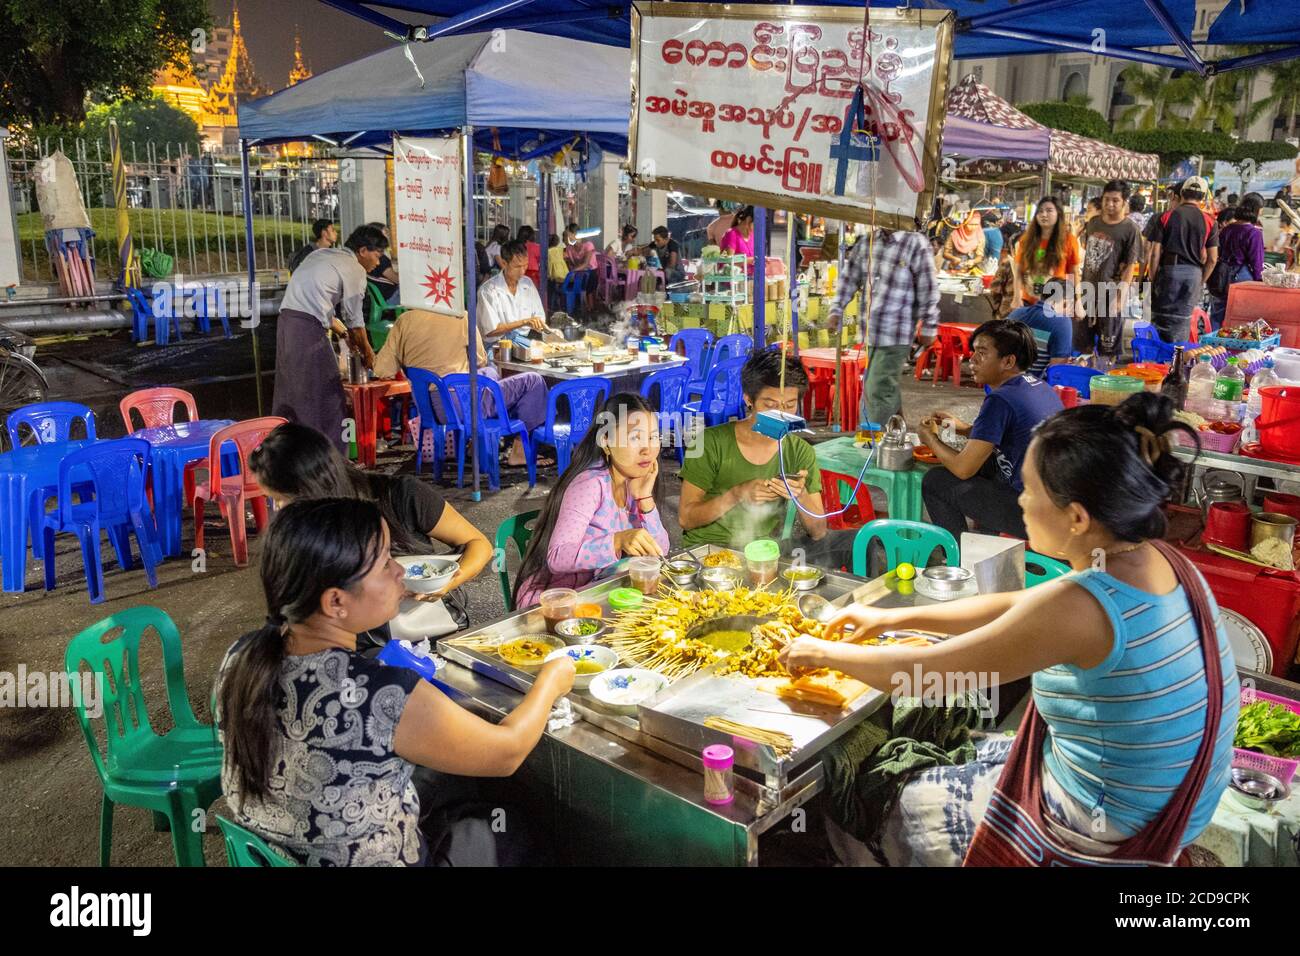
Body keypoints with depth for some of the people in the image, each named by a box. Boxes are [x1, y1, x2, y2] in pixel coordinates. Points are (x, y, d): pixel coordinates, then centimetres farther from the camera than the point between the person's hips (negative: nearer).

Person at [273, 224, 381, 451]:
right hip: (308, 328, -8)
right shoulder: (355, 270, -3)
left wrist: (342, 331, 29)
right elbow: (355, 320, 2)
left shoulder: (320, 254, 21)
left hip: (286, 319, 9)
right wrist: (368, 354, 15)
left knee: (289, 390, 16)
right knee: (326, 397, -2)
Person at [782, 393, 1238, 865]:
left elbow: (924, 672, -23)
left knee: (905, 804, 12)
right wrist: (891, 618, 9)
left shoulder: (1080, 605, -32)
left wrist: (823, 652, -7)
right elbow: (1016, 607, 6)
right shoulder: (1157, 561, -5)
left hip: (1111, 835, -8)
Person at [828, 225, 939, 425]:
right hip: (870, 329, 6)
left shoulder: (916, 244, -12)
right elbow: (849, 277, 14)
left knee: (879, 390, -7)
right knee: (889, 386, 21)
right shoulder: (866, 242, 5)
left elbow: (928, 288, -9)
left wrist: (928, 327, -5)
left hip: (896, 333, -6)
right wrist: (836, 311, 9)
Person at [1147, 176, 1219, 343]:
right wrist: (1201, 281, 14)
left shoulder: (1166, 217, -1)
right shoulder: (1209, 221, 3)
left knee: (1160, 317, 5)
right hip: (1194, 272, 1)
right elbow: (1212, 259, 2)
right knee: (1183, 320, 7)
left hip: (1169, 269, -1)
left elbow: (1155, 253, -4)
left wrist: (1153, 279, 4)